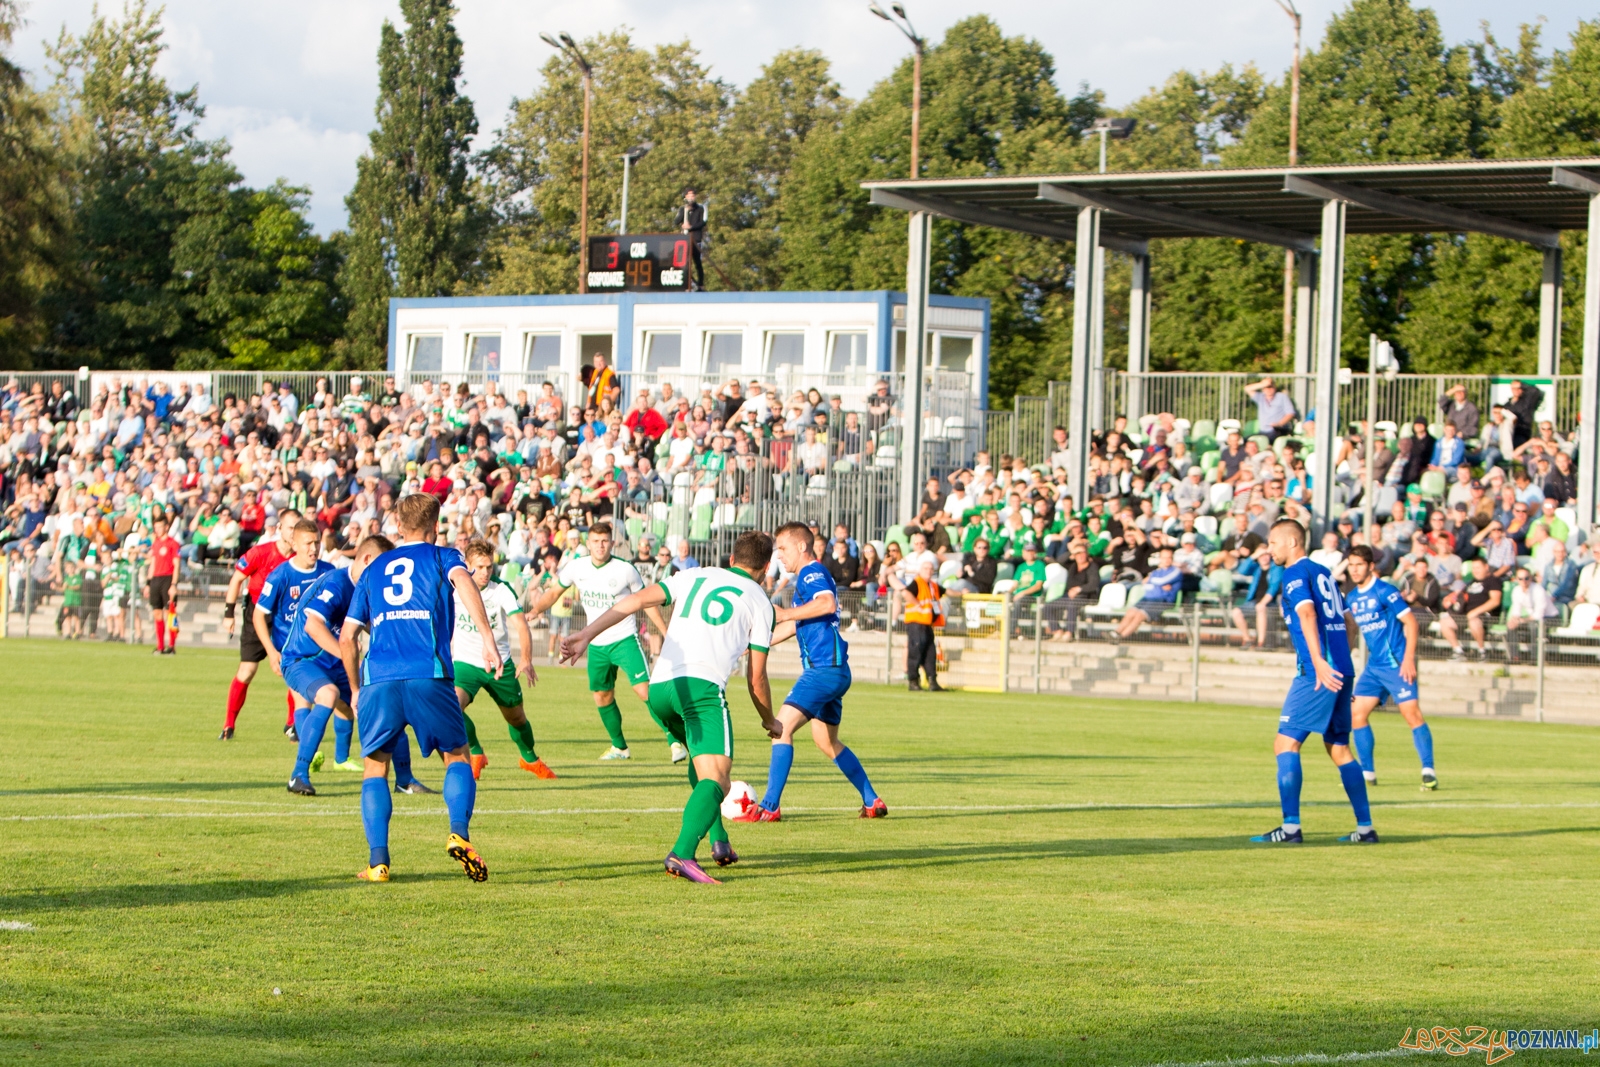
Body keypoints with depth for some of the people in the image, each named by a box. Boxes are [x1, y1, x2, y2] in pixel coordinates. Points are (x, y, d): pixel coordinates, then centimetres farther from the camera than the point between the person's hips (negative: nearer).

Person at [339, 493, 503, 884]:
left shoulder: (374, 569, 25)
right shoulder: (442, 557, 16)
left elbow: (347, 636, 25)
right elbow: (463, 581, -9)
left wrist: (356, 688, 36)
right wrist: (488, 639, -16)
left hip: (378, 677, 2)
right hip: (429, 675, -2)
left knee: (375, 766, 11)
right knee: (456, 756, 13)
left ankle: (378, 860, -3)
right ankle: (459, 833, -11)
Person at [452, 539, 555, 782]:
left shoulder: (502, 591, -13)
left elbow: (521, 625, -21)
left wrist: (526, 659, -34)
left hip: (501, 665, 0)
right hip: (465, 663, 0)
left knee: (516, 717, 13)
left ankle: (530, 758, 42)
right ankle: (475, 753, -2)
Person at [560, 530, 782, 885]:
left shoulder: (693, 576, 21)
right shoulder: (760, 601, 14)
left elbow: (636, 601, 6)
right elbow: (756, 678, 12)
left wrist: (586, 635, 1)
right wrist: (770, 721, 29)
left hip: (659, 687, 5)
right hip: (702, 685, -5)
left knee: (700, 756, 32)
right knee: (716, 779, -13)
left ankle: (719, 841, 28)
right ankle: (682, 854, -37)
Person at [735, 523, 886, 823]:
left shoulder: (812, 572, -9)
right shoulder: (809, 577, 22)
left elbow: (827, 604, -30)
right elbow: (796, 624, 32)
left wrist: (785, 613, -24)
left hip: (823, 669, -11)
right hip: (833, 671, 11)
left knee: (782, 726, -15)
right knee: (827, 742, 19)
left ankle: (769, 807, -19)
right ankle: (873, 802, 22)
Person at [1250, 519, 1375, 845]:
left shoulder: (1296, 573, -5)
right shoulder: (1323, 573, 20)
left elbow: (1307, 613, -22)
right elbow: (1347, 622, 25)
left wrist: (1318, 662, -33)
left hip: (1317, 674, -9)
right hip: (1342, 672, 9)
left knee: (1285, 744, -7)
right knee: (1339, 749, 14)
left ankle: (1290, 827, -13)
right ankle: (1365, 828, 13)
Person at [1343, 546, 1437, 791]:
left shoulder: (1385, 591, -10)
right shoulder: (1352, 598, 11)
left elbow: (1410, 622, -12)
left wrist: (1408, 659, -18)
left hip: (1396, 664, -8)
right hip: (1374, 666, 8)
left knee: (1412, 714, -14)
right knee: (1356, 714, 2)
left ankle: (1428, 771, -12)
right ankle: (1367, 772, 10)